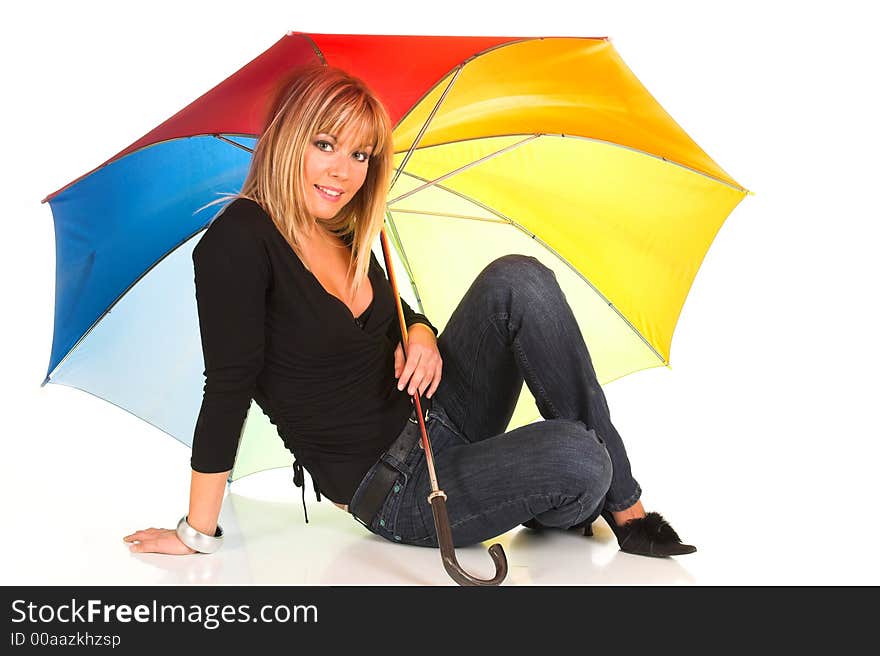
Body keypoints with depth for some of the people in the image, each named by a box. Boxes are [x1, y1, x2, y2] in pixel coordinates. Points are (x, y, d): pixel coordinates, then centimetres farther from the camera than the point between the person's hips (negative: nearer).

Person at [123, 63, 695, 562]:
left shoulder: (345, 232, 4)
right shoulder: (239, 241, -17)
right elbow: (229, 386, -19)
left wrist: (421, 334, -6)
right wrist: (196, 534, -15)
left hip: (434, 418, 7)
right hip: (394, 496, -7)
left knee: (517, 278, -16)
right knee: (576, 459, -30)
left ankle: (621, 502, -7)